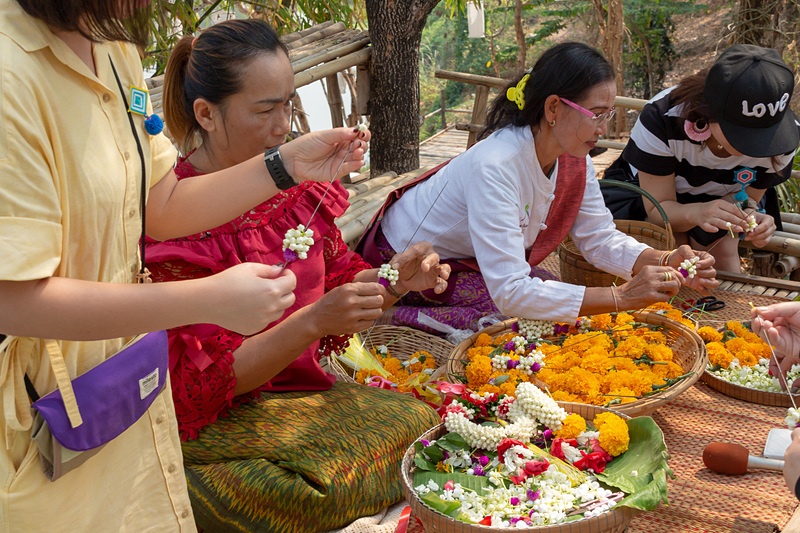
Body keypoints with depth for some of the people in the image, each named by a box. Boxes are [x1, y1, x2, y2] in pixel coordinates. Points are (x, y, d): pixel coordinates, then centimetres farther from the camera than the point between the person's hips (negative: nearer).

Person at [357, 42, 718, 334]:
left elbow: (599, 238, -3)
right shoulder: (494, 166, -37)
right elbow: (510, 293, -41)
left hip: (468, 262, 9)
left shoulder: (574, 157, -12)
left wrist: (666, 262, -22)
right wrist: (622, 297, -41)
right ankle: (397, 316, -7)